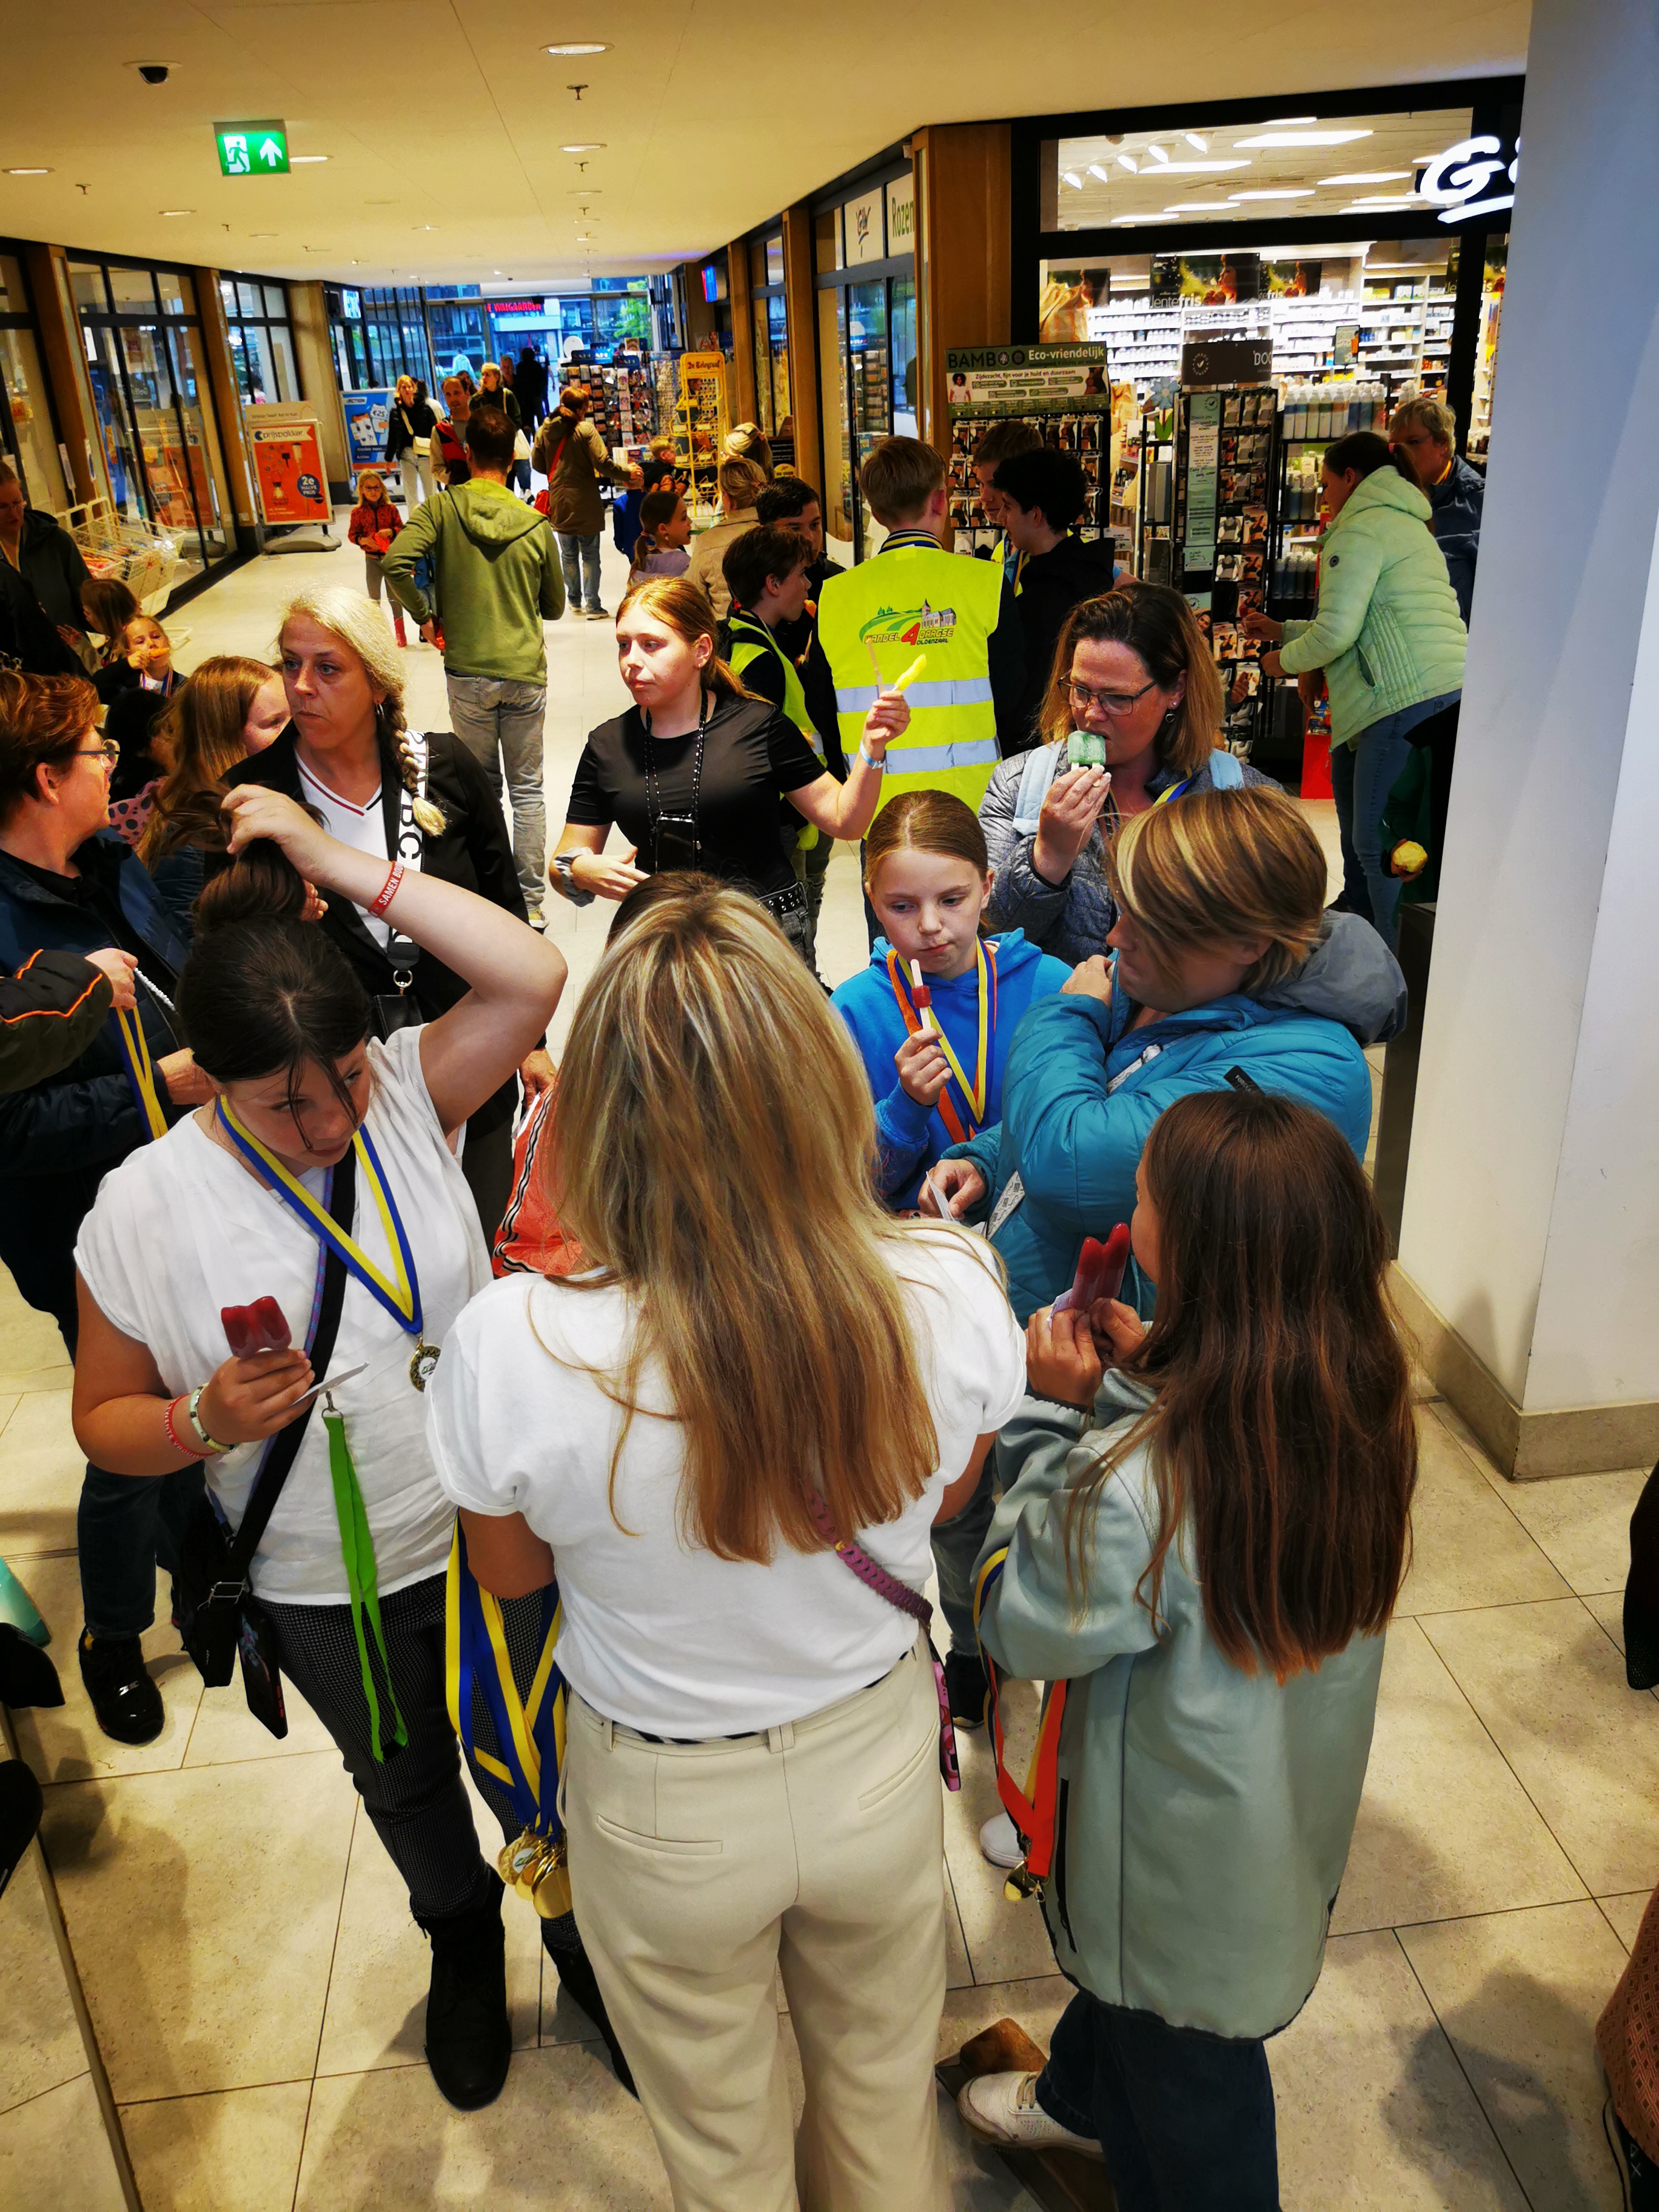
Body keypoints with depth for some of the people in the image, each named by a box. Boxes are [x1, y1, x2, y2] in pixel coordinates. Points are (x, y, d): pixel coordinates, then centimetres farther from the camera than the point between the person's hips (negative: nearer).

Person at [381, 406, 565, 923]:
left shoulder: (443, 510, -6)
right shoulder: (535, 524, -4)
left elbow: (395, 563, -19)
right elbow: (554, 607, 6)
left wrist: (424, 617, -4)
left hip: (467, 672, 0)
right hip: (526, 672, 0)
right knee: (527, 789, 9)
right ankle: (530, 902, 12)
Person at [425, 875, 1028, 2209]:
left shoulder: (512, 1347, -33)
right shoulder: (951, 1285, -27)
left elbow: (511, 1572, -10)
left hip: (669, 1810, -1)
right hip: (879, 1761, 2)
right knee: (885, 2087, 34)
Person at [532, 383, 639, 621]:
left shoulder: (544, 431, 2)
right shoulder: (586, 430, -12)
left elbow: (538, 464, 9)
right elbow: (603, 464, -16)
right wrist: (627, 475, -2)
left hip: (559, 504, 4)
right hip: (585, 503, -4)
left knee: (568, 554, 16)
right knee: (590, 554, 4)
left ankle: (575, 602, 24)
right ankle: (592, 606, 2)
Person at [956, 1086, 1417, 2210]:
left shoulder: (1139, 1485, -41)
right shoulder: (1363, 1401, -19)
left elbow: (1024, 1627, -23)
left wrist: (1058, 1412, -21)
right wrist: (1142, 1376, -12)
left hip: (1191, 1842, -7)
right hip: (1295, 1806, 7)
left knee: (1189, 2073, 23)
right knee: (1126, 1968, 36)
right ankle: (1082, 2099, 65)